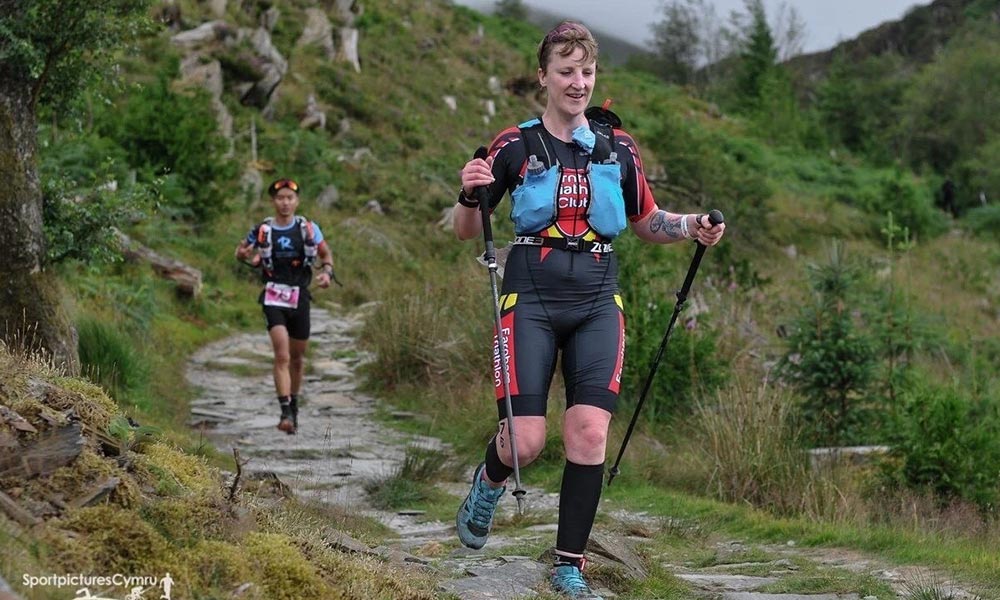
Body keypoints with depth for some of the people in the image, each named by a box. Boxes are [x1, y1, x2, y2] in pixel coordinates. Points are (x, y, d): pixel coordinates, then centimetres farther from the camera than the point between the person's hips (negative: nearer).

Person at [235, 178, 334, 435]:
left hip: (300, 298, 2)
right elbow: (241, 252, 13)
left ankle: (294, 404, 34)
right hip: (274, 298, -2)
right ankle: (285, 412, -20)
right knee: (282, 356, -17)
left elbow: (326, 254, 13)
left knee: (297, 358, 14)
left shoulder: (309, 229, 1)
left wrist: (327, 272, -8)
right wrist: (242, 253, -11)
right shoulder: (262, 231, -1)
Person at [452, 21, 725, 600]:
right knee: (525, 442, -9)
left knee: (590, 432, -11)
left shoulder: (618, 147, 9)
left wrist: (693, 226, 1)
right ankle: (489, 484, 29)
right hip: (531, 297, -2)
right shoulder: (516, 146, 1)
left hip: (597, 301, 2)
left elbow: (646, 221, 21)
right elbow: (466, 230, 6)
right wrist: (470, 193, -16)